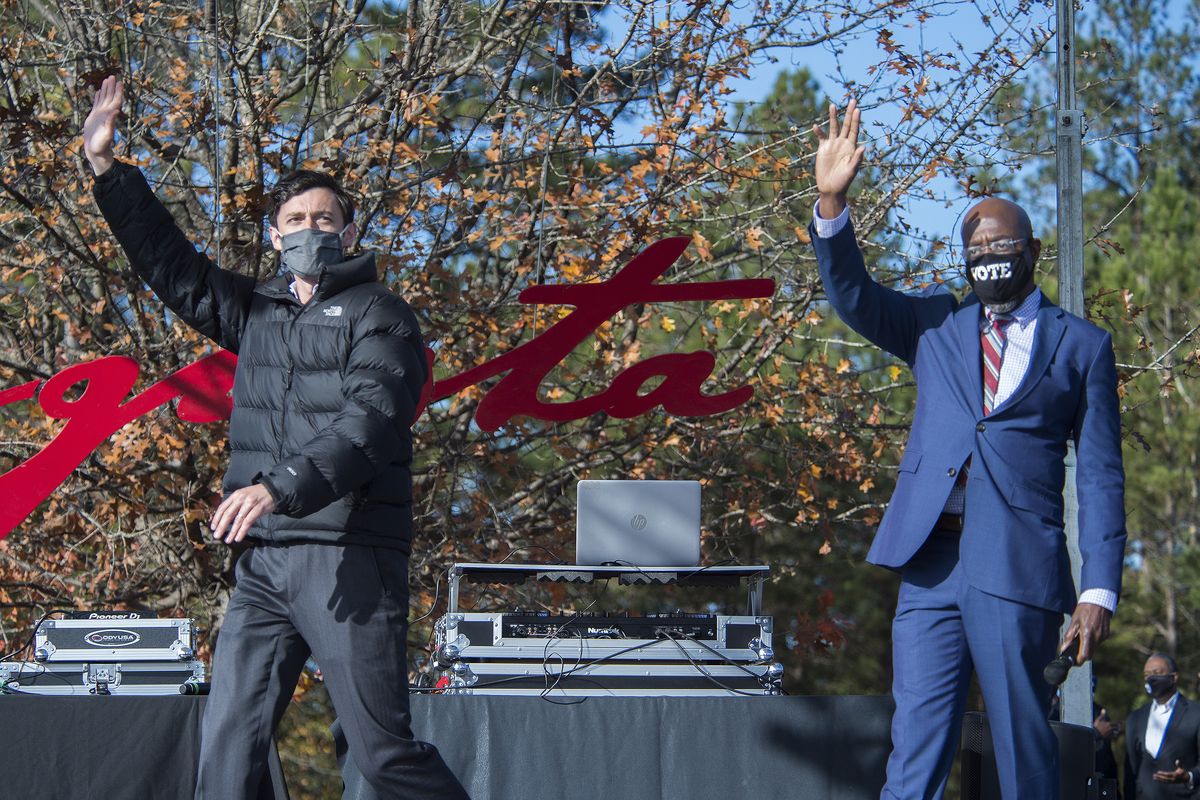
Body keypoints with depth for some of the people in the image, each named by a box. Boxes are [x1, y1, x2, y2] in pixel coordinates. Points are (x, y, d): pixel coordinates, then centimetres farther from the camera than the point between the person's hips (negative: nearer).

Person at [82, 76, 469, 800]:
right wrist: (107, 168, 15)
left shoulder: (379, 315, 0)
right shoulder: (257, 312, 20)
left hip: (351, 557, -6)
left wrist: (284, 486, -30)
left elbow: (370, 420, -15)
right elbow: (172, 265, 23)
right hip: (264, 561, 6)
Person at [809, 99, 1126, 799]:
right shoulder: (937, 325, 18)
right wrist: (832, 202, -12)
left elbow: (1101, 477, 5)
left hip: (1018, 569, -3)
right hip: (930, 562, 3)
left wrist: (1100, 589, -4)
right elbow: (853, 295, 4)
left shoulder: (1082, 346, 8)